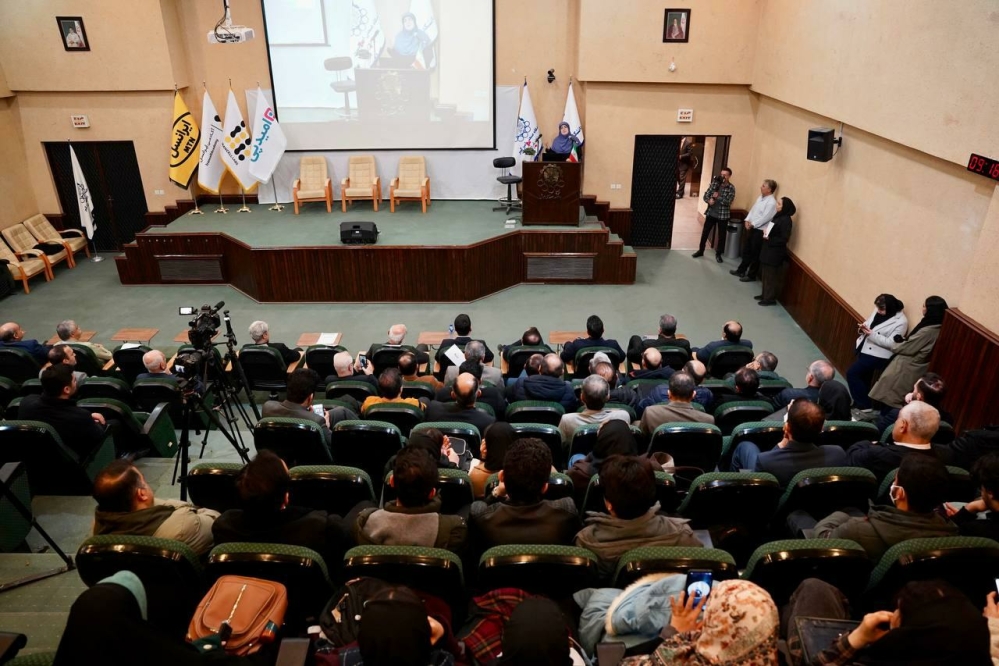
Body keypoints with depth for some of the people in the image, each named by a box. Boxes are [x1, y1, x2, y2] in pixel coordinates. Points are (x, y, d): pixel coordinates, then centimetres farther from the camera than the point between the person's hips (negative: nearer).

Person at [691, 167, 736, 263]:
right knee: (705, 232, 10)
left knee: (721, 235, 8)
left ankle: (718, 254, 22)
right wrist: (709, 200, -22)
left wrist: (718, 197, -23)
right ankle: (700, 251, 26)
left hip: (723, 215, -2)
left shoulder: (731, 188, -8)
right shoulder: (714, 183, 1)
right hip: (711, 213, 2)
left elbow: (728, 202, -17)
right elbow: (705, 195, -2)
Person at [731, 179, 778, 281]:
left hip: (760, 231, -9)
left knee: (755, 254, 3)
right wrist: (747, 220, -3)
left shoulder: (772, 202, -18)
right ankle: (741, 270, 32)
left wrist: (752, 224, -16)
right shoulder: (760, 197, 10)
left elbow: (765, 218, -21)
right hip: (753, 229, 9)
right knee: (746, 250, 18)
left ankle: (751, 275, 15)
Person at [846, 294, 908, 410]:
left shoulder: (901, 322, -19)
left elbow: (891, 343, -21)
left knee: (852, 373, -11)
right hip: (865, 349, 8)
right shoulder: (878, 311, 1)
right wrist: (863, 328, -9)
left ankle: (864, 405, 1)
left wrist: (871, 334, -27)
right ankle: (860, 403, 32)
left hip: (877, 355, -8)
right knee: (863, 379, 17)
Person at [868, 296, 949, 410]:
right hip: (912, 367, 8)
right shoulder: (935, 327, 2)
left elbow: (907, 348, -17)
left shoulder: (928, 331, -27)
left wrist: (895, 343, 2)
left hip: (907, 368, -8)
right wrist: (900, 341, -3)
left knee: (888, 398, 6)